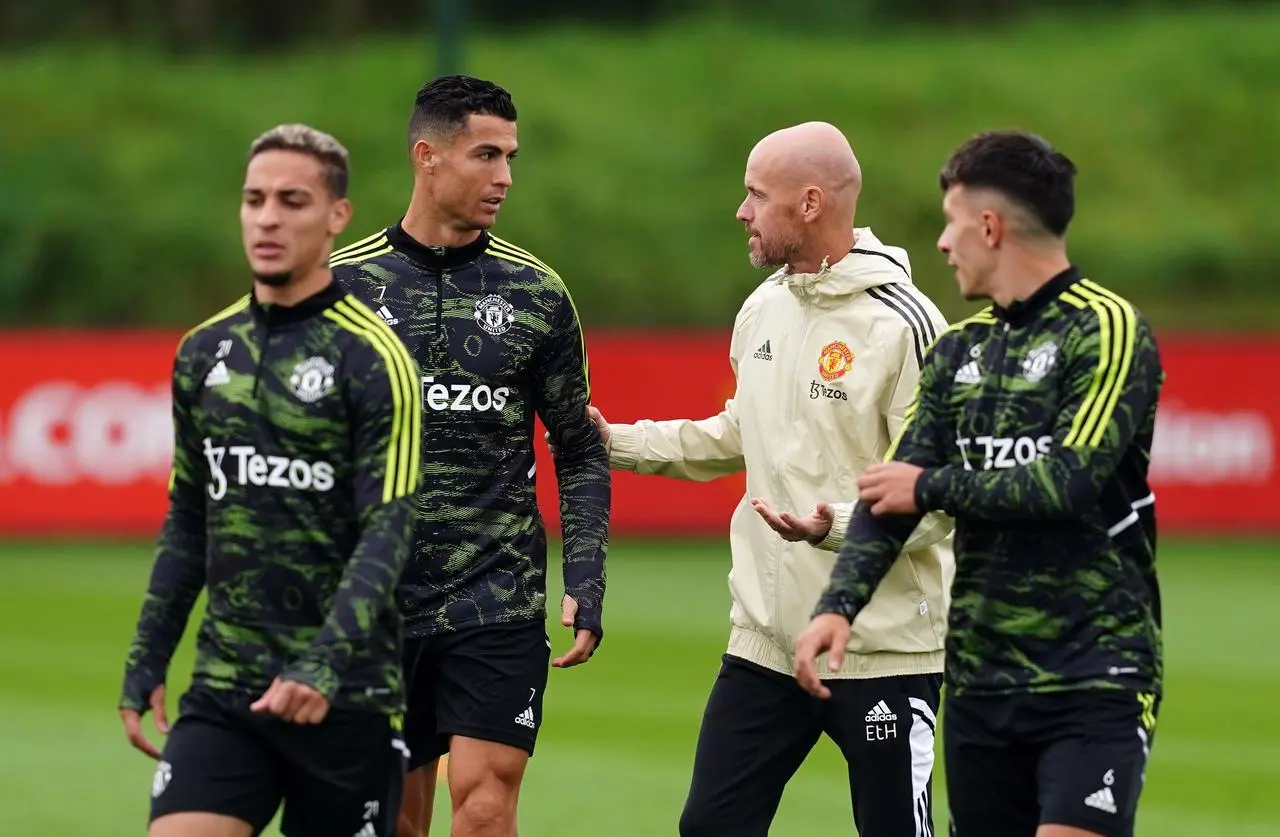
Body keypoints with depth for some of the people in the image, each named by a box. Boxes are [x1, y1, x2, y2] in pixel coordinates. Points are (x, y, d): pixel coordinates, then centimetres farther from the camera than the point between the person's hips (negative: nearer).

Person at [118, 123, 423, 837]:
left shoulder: (372, 357, -7)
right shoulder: (205, 351, 10)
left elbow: (387, 533, -14)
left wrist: (325, 663, -26)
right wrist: (146, 663, 15)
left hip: (345, 696, -4)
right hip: (224, 692, 4)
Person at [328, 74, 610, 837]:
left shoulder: (536, 292, 3)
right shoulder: (346, 283, 1)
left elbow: (580, 452, 9)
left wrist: (587, 582, -1)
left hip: (500, 603, 0)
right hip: (378, 602, 1)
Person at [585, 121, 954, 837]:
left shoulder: (903, 323, -15)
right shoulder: (764, 308, 9)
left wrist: (840, 526, -32)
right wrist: (619, 443, 18)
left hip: (883, 646, -7)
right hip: (765, 637, 7)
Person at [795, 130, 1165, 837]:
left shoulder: (1108, 329, -8)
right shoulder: (958, 350, 13)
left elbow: (1070, 483, -20)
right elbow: (891, 493, 7)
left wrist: (931, 488, -8)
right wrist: (838, 604, -9)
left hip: (1095, 679, -7)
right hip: (981, 681, 7)